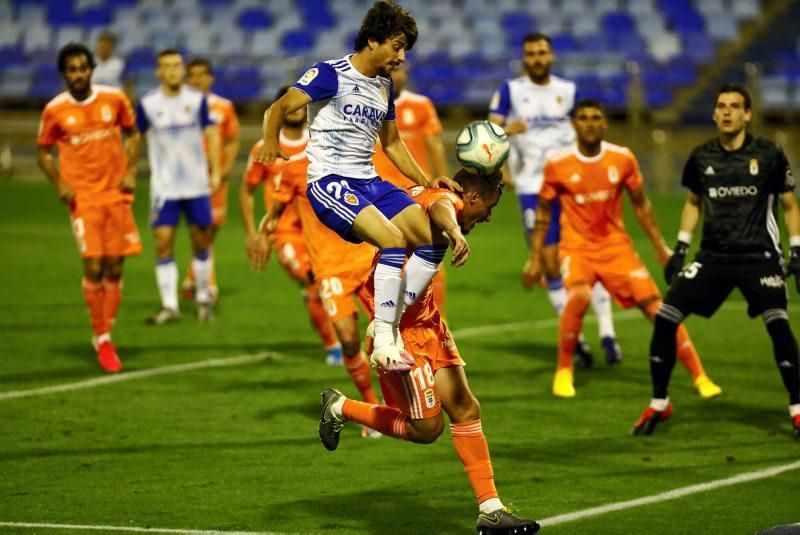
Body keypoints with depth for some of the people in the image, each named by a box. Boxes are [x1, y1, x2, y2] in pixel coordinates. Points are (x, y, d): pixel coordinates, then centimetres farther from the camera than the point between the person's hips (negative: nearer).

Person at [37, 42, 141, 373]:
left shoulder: (114, 98, 0)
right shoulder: (54, 110, -4)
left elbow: (132, 134, 14)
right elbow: (44, 152, 8)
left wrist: (130, 171, 0)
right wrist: (60, 184, -7)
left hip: (116, 194, 2)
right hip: (82, 197, -2)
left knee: (114, 268, 4)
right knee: (93, 267, -11)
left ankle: (107, 335, 17)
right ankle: (101, 338, 3)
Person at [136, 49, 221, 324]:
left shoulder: (198, 100, 0)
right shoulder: (147, 104, -2)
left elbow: (211, 134, 4)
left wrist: (215, 171, -4)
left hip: (197, 184, 1)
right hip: (164, 186, -1)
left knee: (201, 240, 6)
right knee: (163, 243, -7)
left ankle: (203, 298, 24)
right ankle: (169, 306, -3)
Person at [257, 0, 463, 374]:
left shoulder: (384, 86, 15)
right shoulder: (330, 74, -7)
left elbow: (392, 143, 26)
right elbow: (279, 108, -11)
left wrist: (425, 181, 17)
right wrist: (271, 141, -28)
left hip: (369, 182, 8)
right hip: (330, 183, -8)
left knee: (434, 241, -6)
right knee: (394, 240, -28)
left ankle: (390, 325, 2)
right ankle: (383, 341, -22)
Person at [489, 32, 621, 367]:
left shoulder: (569, 91, 10)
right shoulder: (510, 91, 3)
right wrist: (506, 130, -29)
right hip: (533, 188, -1)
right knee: (549, 262, -3)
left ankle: (607, 333, -3)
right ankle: (575, 340, 6)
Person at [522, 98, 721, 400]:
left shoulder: (622, 158, -4)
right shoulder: (557, 164, -8)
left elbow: (640, 205, 9)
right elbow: (543, 212, 4)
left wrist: (660, 247, 8)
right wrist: (535, 259, 3)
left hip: (616, 245, 2)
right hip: (577, 247, -2)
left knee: (654, 305, -8)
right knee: (579, 296, -32)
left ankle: (699, 377, 1)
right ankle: (563, 372, -11)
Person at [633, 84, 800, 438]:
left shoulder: (769, 155, -3)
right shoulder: (701, 157, 5)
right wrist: (680, 248, 14)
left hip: (758, 256, -3)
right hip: (713, 256, 3)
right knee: (665, 318, -7)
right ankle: (659, 404, 11)